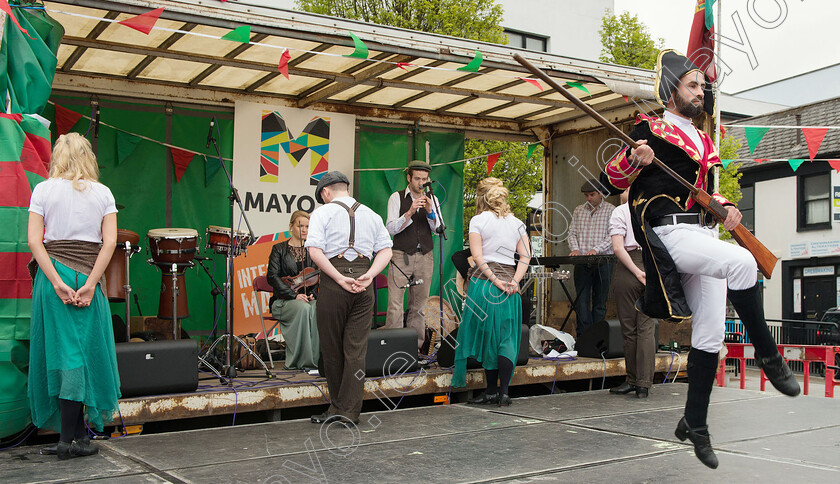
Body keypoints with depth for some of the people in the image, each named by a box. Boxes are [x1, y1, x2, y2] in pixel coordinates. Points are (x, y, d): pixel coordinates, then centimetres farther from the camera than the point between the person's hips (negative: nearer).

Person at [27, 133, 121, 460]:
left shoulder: (43, 190, 4)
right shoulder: (102, 193, 5)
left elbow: (34, 241, -6)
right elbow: (109, 242, -7)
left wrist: (57, 282, -10)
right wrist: (90, 283, -10)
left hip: (53, 273, 1)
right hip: (88, 275, 0)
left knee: (62, 350, 5)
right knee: (83, 350, 3)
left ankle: (75, 431, 11)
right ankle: (69, 438, 3)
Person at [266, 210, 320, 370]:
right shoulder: (279, 249, 6)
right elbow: (273, 277, -5)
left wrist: (313, 294, -7)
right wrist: (294, 295, -17)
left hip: (309, 298, 3)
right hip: (283, 301, -3)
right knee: (303, 308, -36)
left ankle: (316, 358, -27)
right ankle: (302, 361, -30)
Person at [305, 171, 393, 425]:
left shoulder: (322, 213, 1)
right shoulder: (371, 214, 15)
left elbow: (315, 252, -13)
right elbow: (386, 251, 7)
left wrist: (340, 279, -13)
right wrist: (368, 276, -4)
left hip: (333, 283, -4)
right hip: (364, 286, 4)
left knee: (332, 349, 9)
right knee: (356, 348, 4)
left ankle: (338, 407, 18)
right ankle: (349, 410, 2)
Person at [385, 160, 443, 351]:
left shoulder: (432, 199, 10)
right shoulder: (396, 198, 1)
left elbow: (438, 230, 3)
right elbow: (391, 228, -7)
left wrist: (430, 212, -14)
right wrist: (410, 212, -20)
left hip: (425, 256, 3)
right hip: (401, 256, -3)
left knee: (419, 305, 6)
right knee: (395, 305, -9)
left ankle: (415, 347, 13)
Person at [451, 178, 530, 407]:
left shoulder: (478, 220, -2)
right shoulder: (517, 222, 10)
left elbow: (477, 256, -12)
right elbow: (525, 256, 2)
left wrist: (494, 280, -11)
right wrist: (514, 281, -6)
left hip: (484, 282, -3)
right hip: (510, 282, 3)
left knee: (487, 336, 5)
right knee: (506, 337, 6)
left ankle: (492, 391, 10)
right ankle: (504, 392, 1)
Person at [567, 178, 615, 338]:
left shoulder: (610, 210, 0)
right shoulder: (578, 210, 13)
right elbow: (572, 232, 13)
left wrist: (596, 249, -20)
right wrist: (575, 249, -6)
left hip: (602, 262, -3)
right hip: (581, 263, 3)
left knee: (600, 302, 4)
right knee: (581, 301, -2)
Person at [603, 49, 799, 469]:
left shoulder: (703, 142, 23)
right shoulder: (650, 129, 1)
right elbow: (611, 178, -5)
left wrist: (727, 207, 10)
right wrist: (635, 161, -26)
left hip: (703, 236, 8)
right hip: (669, 233, -8)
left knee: (710, 335, 4)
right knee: (742, 261, -33)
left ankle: (694, 423, 14)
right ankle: (768, 356, -18)